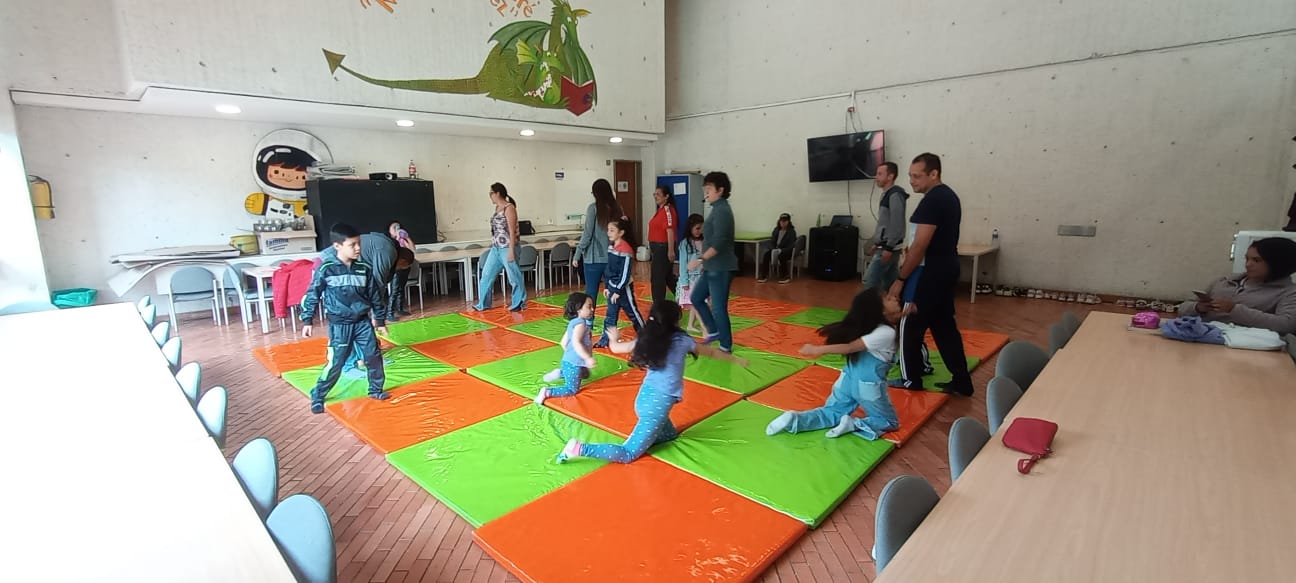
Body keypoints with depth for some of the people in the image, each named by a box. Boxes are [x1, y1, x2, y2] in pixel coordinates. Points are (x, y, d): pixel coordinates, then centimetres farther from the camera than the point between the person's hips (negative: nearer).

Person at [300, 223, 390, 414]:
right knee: (335, 363, -2)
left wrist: (380, 320, 12)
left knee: (374, 357, 6)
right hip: (339, 325, -4)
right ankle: (317, 397, 16)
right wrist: (307, 321, -3)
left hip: (363, 322, 4)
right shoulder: (326, 270, -10)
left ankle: (376, 390, 25)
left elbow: (375, 296, 8)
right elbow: (312, 296, -2)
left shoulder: (365, 269, 0)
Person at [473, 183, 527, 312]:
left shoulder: (509, 208, -12)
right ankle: (483, 304, 20)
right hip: (496, 248, 9)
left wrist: (511, 251, -20)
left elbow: (512, 231, -17)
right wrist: (493, 246, 21)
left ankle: (519, 303, 16)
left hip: (507, 248, -9)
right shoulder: (497, 207, 13)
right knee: (487, 274, 10)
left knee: (514, 276, 2)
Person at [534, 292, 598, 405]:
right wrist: (588, 358, -35)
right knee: (572, 390, -1)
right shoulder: (580, 323, -19)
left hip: (569, 361, 10)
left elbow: (563, 343, 15)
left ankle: (560, 373, 24)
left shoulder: (573, 322, 10)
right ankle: (547, 392, -9)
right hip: (573, 364, -10)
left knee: (585, 374, 34)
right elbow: (576, 343, -33)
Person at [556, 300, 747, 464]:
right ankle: (580, 449, -15)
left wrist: (614, 338, 38)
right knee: (629, 454, -1)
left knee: (670, 434, 30)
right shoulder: (682, 340, -6)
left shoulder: (646, 339, 4)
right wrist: (735, 359, 27)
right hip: (660, 403, -7)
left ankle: (642, 441, 6)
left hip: (644, 398, 7)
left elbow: (616, 348, 14)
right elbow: (711, 352, 10)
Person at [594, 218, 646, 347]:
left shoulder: (626, 250, -20)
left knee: (633, 313, 7)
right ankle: (604, 340, 15)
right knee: (610, 315, 10)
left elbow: (625, 274, -20)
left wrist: (618, 291, -18)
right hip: (613, 286, 7)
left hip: (624, 288, -7)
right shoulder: (611, 246, 5)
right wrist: (608, 287, 13)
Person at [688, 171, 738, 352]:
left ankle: (726, 347, 12)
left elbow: (719, 242, -26)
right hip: (713, 267, 10)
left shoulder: (722, 210, -17)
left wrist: (700, 259, -27)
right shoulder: (718, 209, 13)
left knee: (719, 308, -2)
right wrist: (704, 260, 23)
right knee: (696, 298, 18)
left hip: (721, 268, -10)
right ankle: (714, 332, 30)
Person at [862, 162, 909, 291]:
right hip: (885, 246, 10)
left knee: (870, 281, -10)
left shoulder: (895, 195, -15)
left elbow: (897, 225, -21)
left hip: (888, 248, -10)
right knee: (891, 282, 12)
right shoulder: (887, 194, 16)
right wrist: (876, 243, 22)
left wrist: (888, 248, -23)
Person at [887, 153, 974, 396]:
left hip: (932, 272, -10)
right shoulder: (949, 195, 12)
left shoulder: (932, 200, -19)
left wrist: (901, 279, -17)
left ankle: (911, 380, 15)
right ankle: (961, 382, 20)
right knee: (945, 325, 15)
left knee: (911, 325, 3)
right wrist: (909, 253, 15)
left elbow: (920, 245, -22)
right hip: (946, 268, 10)